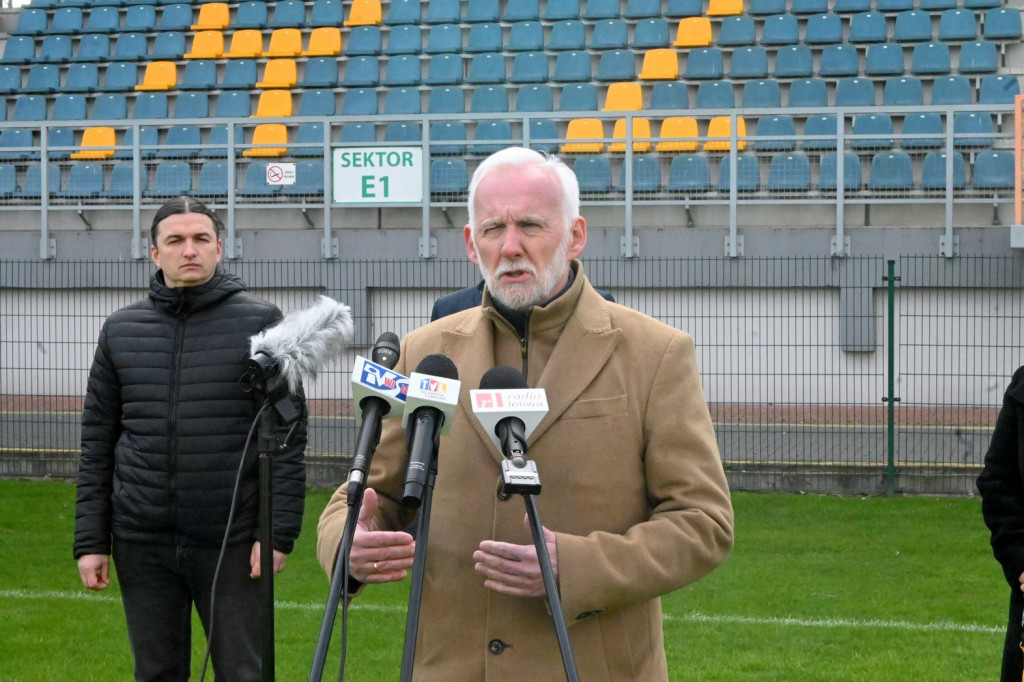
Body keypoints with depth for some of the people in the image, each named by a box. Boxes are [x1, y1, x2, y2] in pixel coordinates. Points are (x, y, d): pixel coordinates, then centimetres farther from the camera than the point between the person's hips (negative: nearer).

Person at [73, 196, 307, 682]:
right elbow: (97, 445, 10)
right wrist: (91, 540, 4)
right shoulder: (121, 330, 8)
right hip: (143, 545, 3)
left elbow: (287, 437, -4)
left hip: (231, 542, -3)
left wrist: (279, 532, -11)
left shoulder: (260, 323, -1)